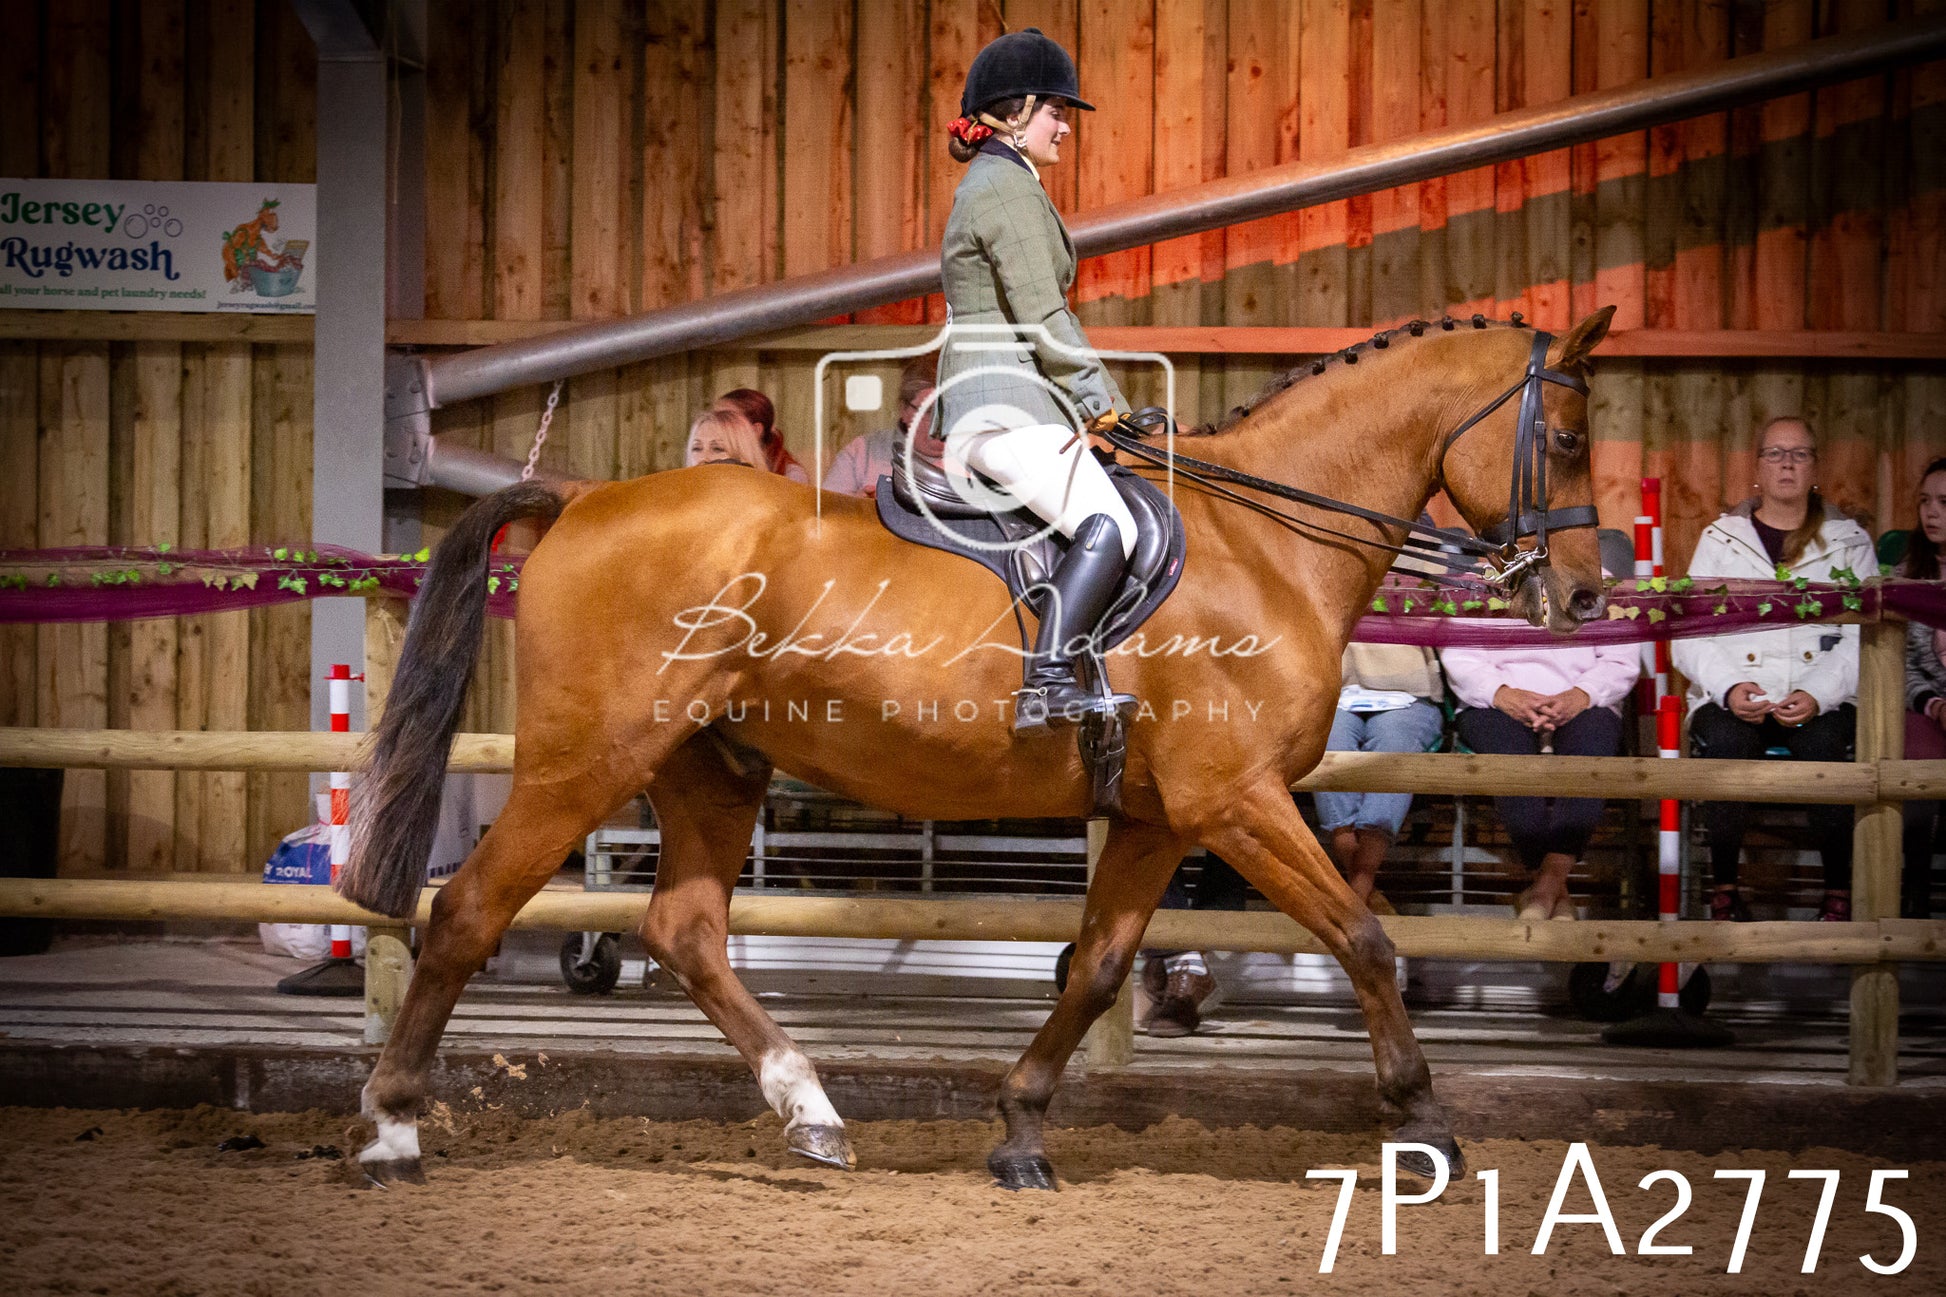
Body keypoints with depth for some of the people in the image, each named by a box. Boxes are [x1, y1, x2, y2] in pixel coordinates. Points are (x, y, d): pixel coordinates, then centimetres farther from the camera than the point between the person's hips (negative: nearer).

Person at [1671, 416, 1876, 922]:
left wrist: (1818, 695, -18)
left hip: (1822, 701, 0)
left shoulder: (1850, 543, 13)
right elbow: (1690, 637, 3)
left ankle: (1840, 893, -22)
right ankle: (1724, 889, -20)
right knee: (1726, 741, -32)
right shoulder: (1720, 539, 13)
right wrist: (1729, 687, -17)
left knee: (1823, 743, -32)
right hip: (1734, 697, 0)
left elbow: (1862, 639, 1)